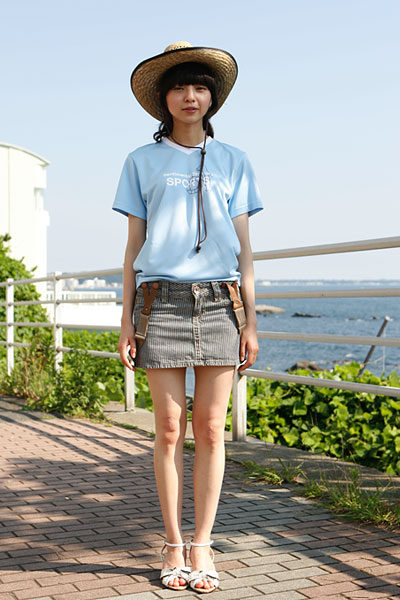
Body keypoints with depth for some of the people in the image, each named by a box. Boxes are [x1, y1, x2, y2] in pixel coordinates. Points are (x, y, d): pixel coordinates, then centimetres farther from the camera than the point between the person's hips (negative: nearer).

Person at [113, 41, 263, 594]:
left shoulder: (233, 162, 13)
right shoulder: (143, 162, 11)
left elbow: (244, 248, 11)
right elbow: (134, 245, 9)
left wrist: (251, 321, 4)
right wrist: (127, 319, 2)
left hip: (219, 302, 1)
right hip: (161, 300, -1)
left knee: (210, 429, 0)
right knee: (169, 428, 0)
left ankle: (202, 547, 10)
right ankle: (173, 545, 12)